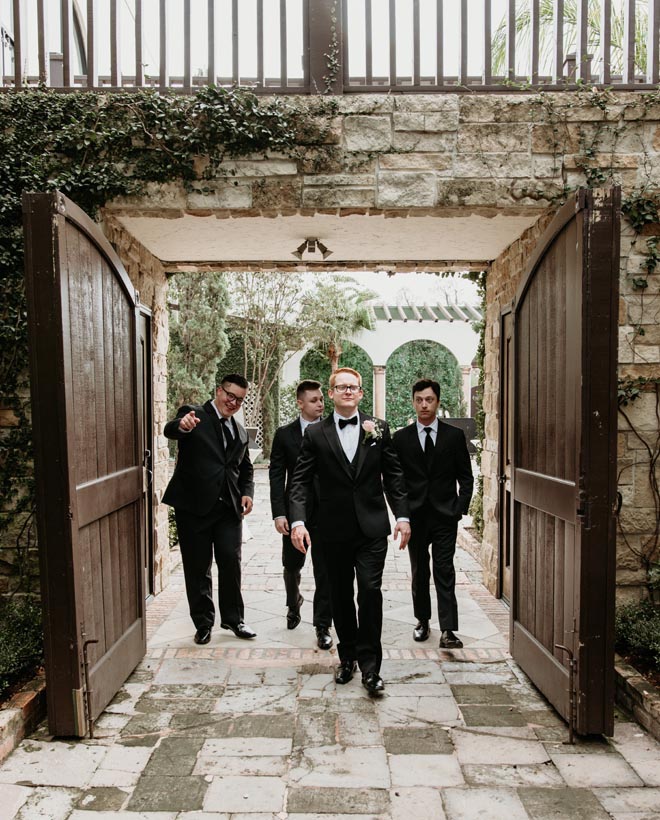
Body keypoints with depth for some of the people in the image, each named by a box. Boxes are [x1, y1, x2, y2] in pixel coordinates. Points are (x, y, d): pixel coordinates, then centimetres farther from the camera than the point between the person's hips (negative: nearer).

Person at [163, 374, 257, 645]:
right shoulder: (194, 414, -2)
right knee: (197, 567, 6)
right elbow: (170, 430, -23)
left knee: (231, 562, 4)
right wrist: (182, 426, -48)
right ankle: (203, 623, 22)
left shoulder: (240, 432, 16)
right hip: (194, 505, -4)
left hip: (229, 507, 4)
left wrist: (247, 492, 4)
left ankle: (233, 619, 22)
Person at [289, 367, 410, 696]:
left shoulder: (378, 428, 3)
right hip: (335, 530, 1)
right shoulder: (315, 434, 1)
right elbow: (301, 481, -2)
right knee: (341, 596, 12)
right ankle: (347, 657, 31)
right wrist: (297, 520, -14)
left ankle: (370, 666, 6)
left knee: (370, 590, -8)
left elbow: (393, 475, 6)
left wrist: (402, 516, 0)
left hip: (372, 528, 0)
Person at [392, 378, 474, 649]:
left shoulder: (454, 435, 1)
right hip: (415, 516, 1)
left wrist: (460, 509, -5)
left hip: (445, 515, -1)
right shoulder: (401, 438, 2)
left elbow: (466, 477, 4)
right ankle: (423, 621, 28)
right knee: (419, 572, 13)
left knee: (444, 571, -4)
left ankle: (447, 631, -1)